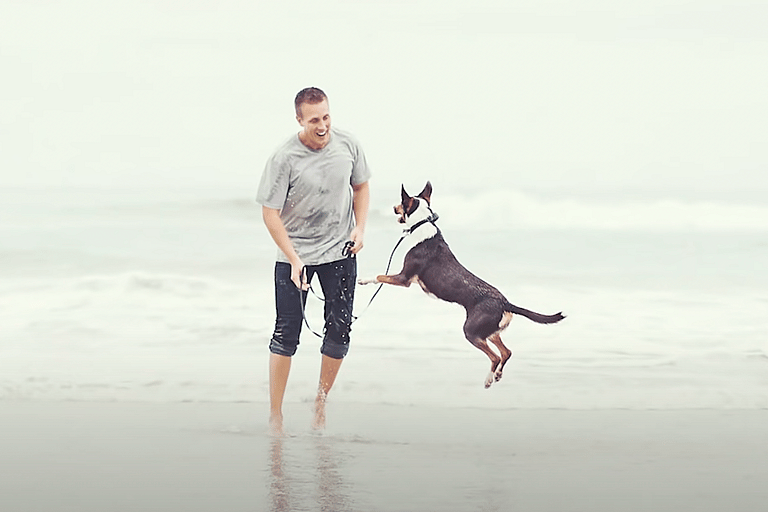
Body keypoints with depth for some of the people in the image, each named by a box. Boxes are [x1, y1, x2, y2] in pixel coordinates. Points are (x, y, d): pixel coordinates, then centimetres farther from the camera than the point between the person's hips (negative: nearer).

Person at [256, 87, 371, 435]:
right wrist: (294, 260, -20)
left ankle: (321, 402, 22)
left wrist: (360, 227, -3)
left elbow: (360, 186, 13)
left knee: (340, 330, 3)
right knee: (286, 334, -3)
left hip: (340, 253, 4)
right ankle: (275, 415, 5)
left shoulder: (348, 145, -5)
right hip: (295, 254, -3)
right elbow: (270, 214, -14)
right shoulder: (284, 158, -18)